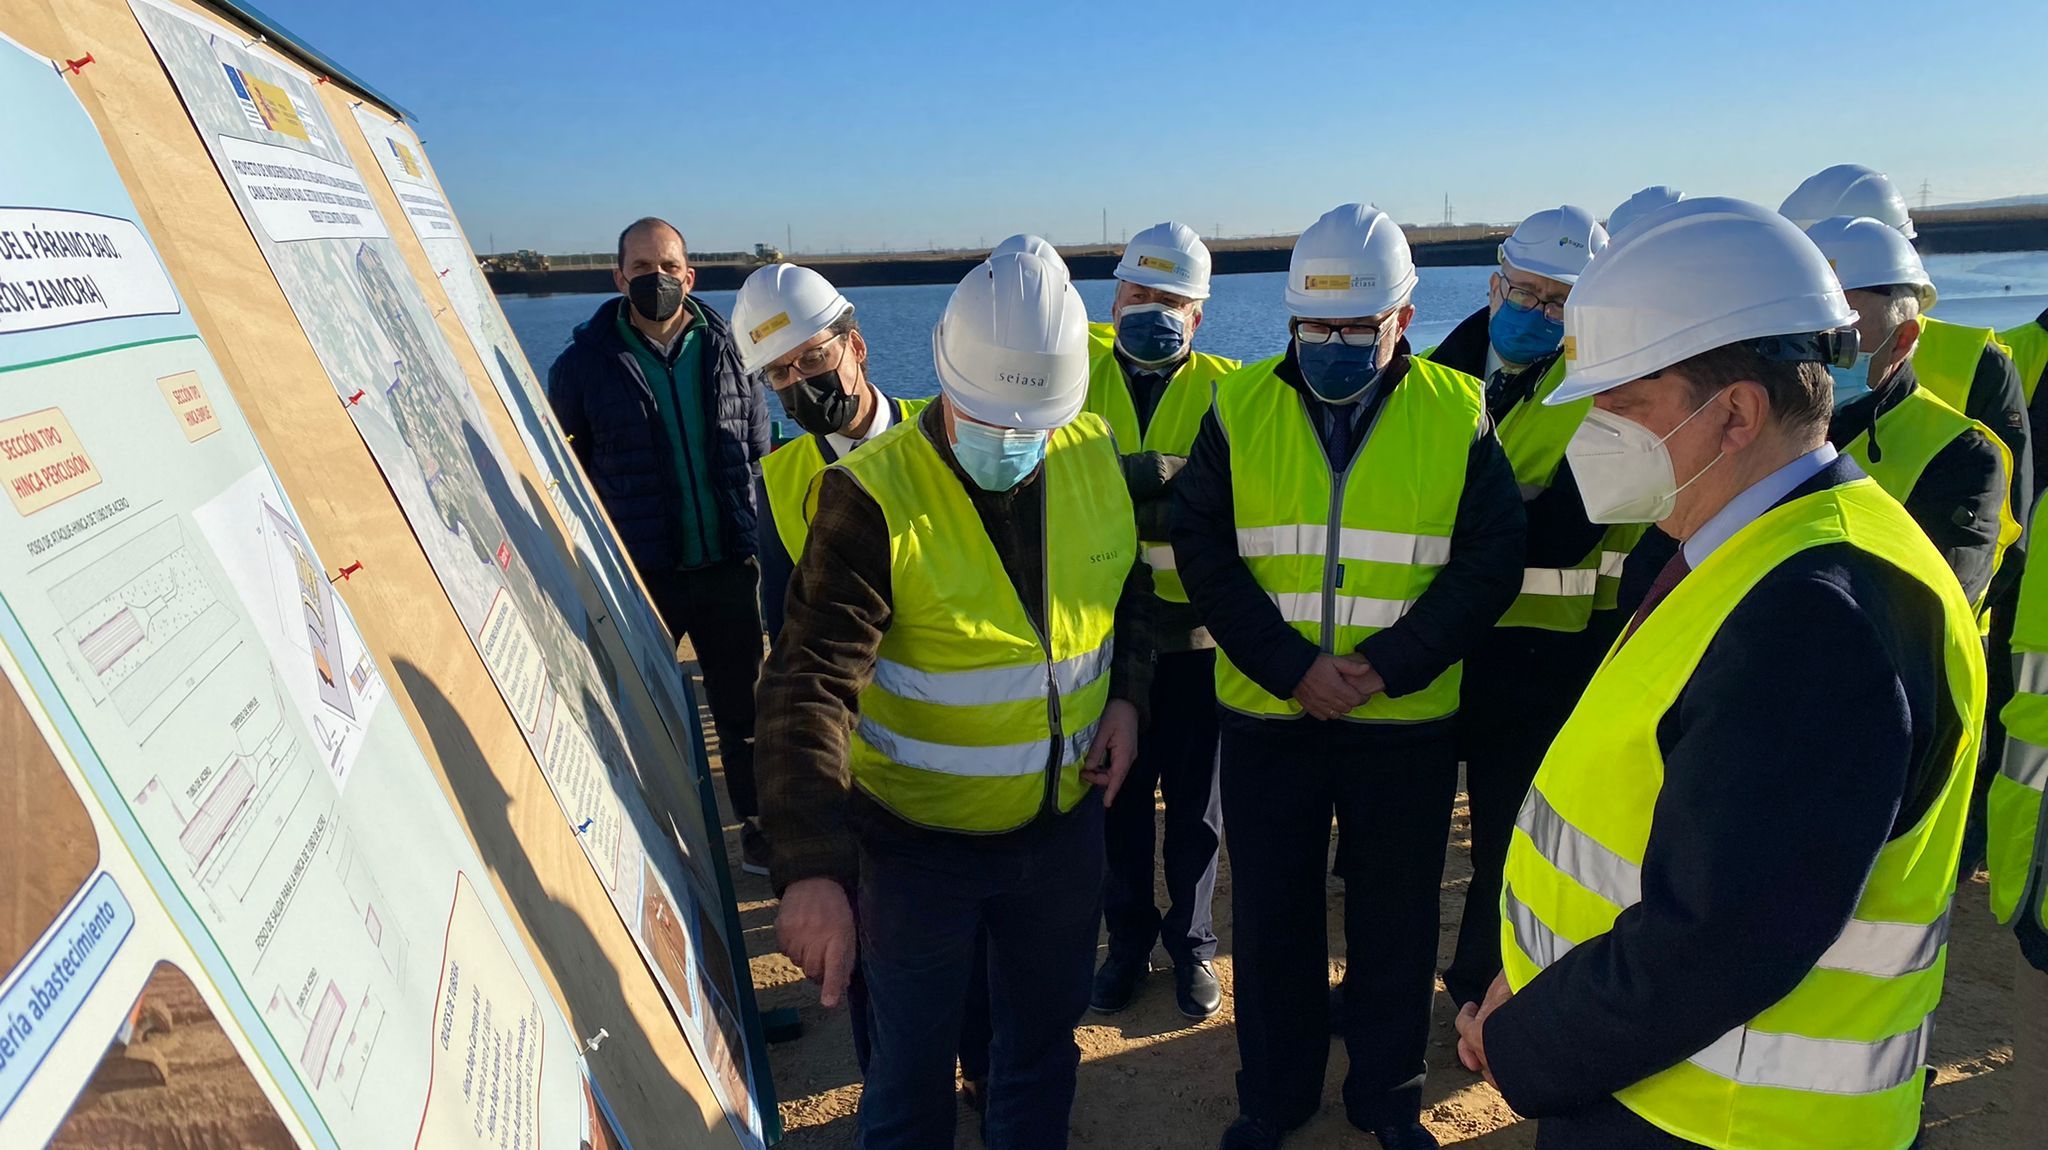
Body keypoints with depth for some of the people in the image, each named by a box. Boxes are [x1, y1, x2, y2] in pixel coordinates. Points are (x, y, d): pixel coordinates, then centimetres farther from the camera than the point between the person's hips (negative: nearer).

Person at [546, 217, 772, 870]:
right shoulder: (586, 361, -1)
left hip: (727, 567, 2)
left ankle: (758, 828, 28)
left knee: (742, 705, 13)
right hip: (637, 574, -2)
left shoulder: (726, 349, 5)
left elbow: (758, 452, 12)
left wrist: (753, 537, 8)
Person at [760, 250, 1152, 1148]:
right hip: (919, 840, -4)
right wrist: (812, 869, -37)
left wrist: (1126, 696, -3)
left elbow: (1129, 588, 13)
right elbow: (810, 691, -28)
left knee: (1045, 1040, 23)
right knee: (912, 1069, 14)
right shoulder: (874, 494, -22)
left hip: (1064, 825, 4)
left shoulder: (1096, 457, -6)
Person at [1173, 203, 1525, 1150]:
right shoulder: (1239, 407, -3)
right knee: (1270, 911, 13)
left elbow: (1488, 563, -5)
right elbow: (1203, 552, -6)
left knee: (1396, 915, 14)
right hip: (1265, 714, 1)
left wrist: (1385, 665, -16)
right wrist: (1291, 668, -15)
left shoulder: (1456, 413, -4)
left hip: (1407, 720, 0)